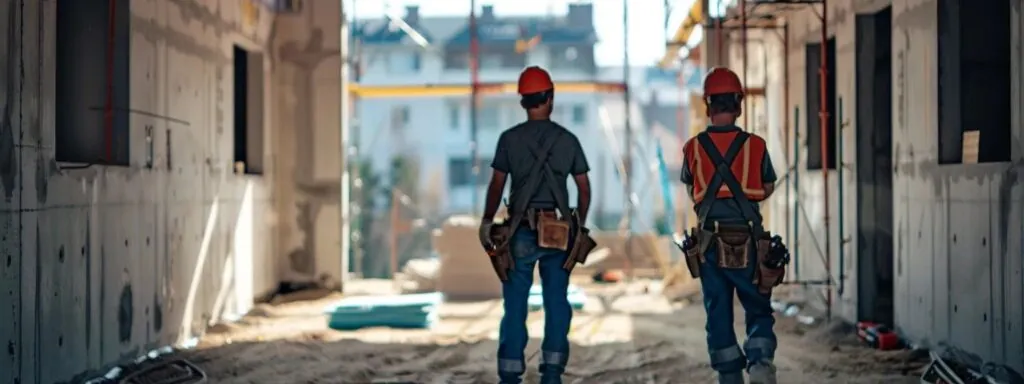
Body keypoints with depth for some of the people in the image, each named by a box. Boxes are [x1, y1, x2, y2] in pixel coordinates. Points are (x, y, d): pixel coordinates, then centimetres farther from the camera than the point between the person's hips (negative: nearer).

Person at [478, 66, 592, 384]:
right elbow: (584, 188, 7)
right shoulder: (568, 140, 4)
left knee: (515, 303, 2)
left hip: (521, 230, -1)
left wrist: (487, 221, 9)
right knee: (557, 301, 7)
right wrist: (580, 224, 18)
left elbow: (497, 185, -2)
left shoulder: (510, 139, -2)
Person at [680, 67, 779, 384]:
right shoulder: (755, 145, -4)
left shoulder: (693, 148, -3)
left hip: (711, 242, 1)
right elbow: (768, 188, 11)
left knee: (718, 314, 9)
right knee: (758, 310, 9)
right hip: (748, 239, -1)